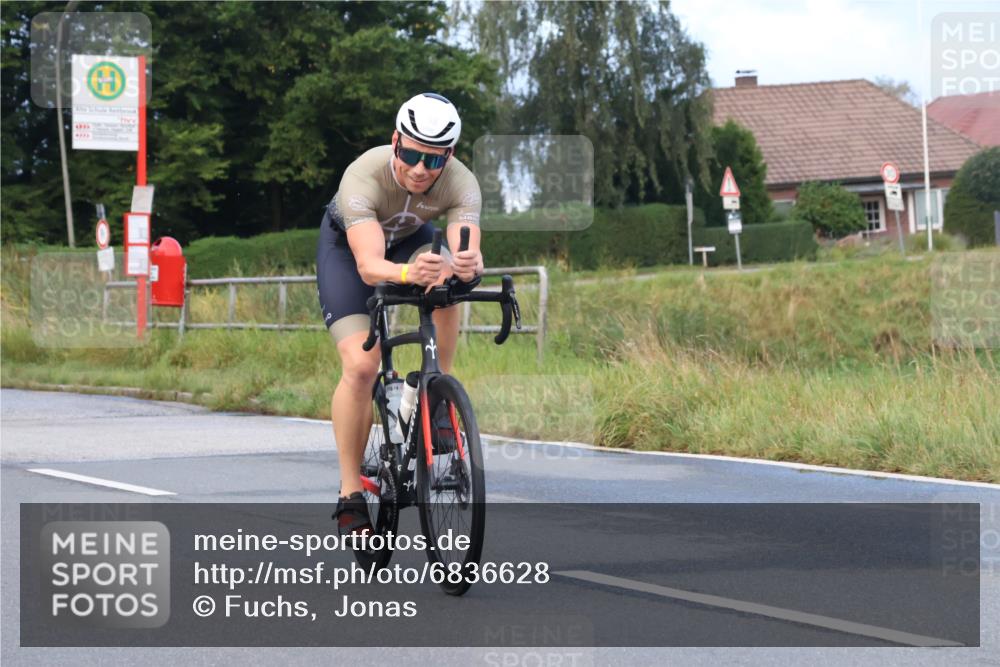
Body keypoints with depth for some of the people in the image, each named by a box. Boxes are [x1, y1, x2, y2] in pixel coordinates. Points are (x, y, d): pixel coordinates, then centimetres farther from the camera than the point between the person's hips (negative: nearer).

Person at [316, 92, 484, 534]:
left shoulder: (461, 184, -32)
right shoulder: (364, 177, -40)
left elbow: (466, 252, -44)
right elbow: (369, 265, -51)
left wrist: (467, 265, -69)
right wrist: (408, 273, -72)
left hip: (410, 238, 3)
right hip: (348, 244, -3)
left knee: (444, 286, -33)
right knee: (361, 366, -19)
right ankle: (350, 494, -7)